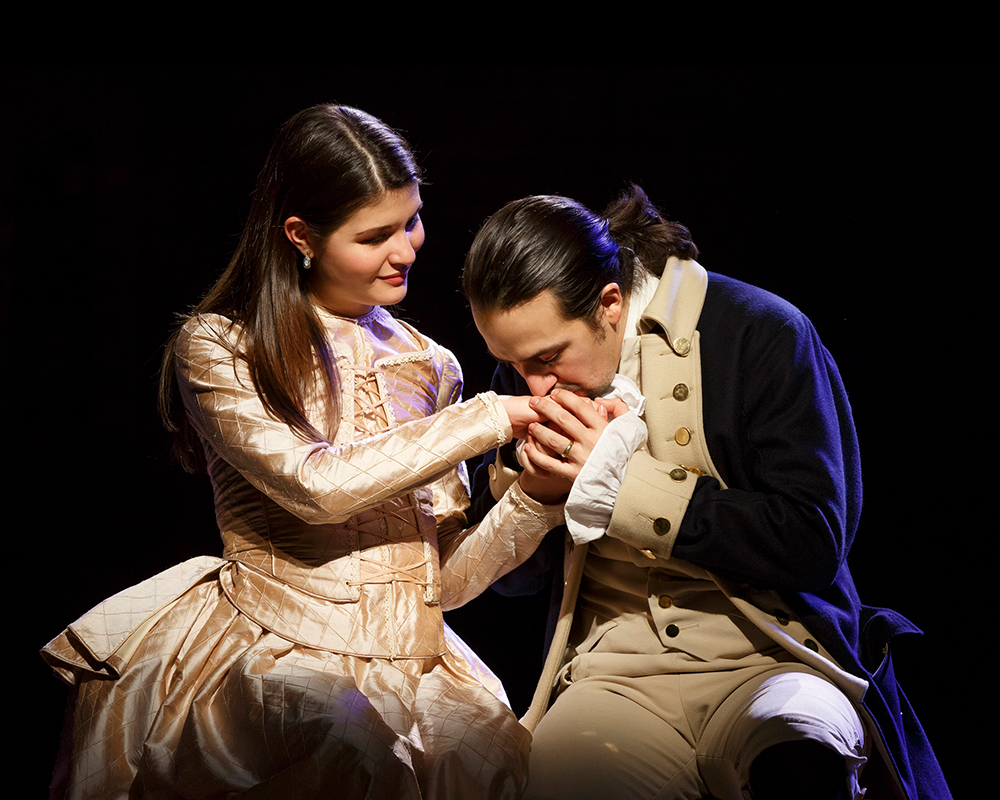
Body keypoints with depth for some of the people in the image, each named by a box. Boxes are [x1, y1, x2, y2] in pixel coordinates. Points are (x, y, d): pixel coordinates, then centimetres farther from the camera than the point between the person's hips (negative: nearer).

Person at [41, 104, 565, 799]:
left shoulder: (427, 366, 18)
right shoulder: (218, 349, 3)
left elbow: (443, 577, 14)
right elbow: (316, 485, -13)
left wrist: (539, 498, -4)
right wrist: (488, 419, -9)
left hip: (416, 660, 5)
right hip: (279, 650, -5)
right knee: (352, 743, -37)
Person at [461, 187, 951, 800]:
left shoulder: (761, 335, -6)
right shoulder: (528, 373, 9)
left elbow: (812, 545, -11)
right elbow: (509, 576, 18)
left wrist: (624, 480, -14)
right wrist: (520, 474, -4)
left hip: (771, 663, -3)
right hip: (614, 676, 3)